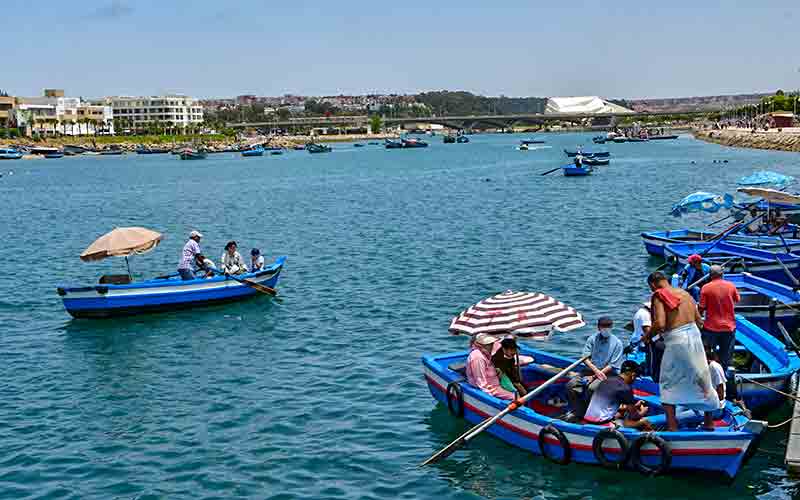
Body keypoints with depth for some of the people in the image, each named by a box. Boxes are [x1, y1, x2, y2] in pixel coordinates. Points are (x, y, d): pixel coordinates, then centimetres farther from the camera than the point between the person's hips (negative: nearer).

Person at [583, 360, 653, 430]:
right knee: (644, 422, -8)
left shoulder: (606, 381, 14)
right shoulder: (625, 388, -9)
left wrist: (634, 406, 34)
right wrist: (641, 413, 20)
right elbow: (633, 416, -2)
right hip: (603, 423, -9)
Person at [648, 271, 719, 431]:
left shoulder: (658, 297, -8)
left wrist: (648, 335, -4)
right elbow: (699, 321, 12)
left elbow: (660, 324, -21)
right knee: (701, 376, 17)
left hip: (675, 340, -6)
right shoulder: (685, 293, 11)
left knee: (668, 383, 9)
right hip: (694, 334, 6)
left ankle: (672, 425, 7)